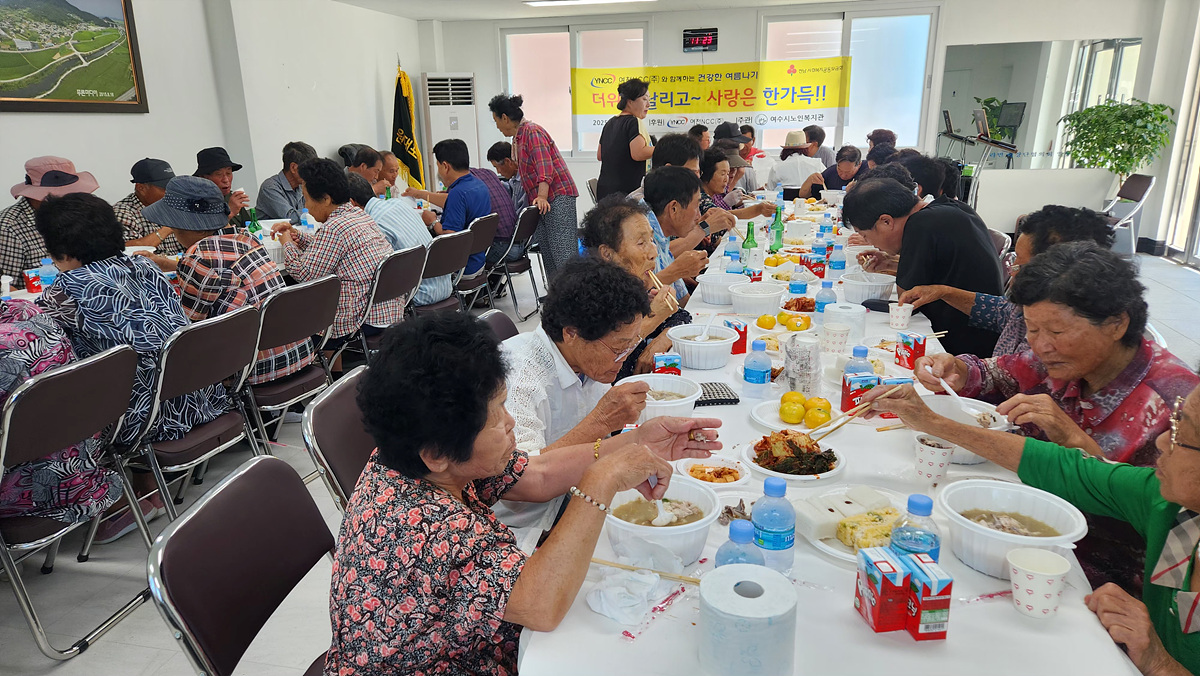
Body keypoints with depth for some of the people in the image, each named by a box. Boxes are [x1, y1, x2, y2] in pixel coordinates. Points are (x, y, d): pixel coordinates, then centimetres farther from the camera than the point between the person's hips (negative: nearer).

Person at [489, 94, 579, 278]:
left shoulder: (532, 131, -8)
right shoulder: (517, 137, 22)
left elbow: (545, 167, -20)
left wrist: (542, 197, -30)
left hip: (558, 196, -10)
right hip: (541, 202, 10)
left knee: (563, 253, -15)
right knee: (548, 255, 5)